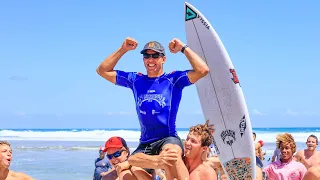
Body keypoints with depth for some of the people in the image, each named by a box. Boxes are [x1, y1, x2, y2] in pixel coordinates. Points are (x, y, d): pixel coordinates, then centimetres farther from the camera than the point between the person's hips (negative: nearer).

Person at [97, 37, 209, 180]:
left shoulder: (173, 79, 4)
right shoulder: (135, 80, 15)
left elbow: (202, 70, -11)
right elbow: (103, 70, 18)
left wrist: (183, 48, -3)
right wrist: (123, 49, 11)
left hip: (169, 139, -5)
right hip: (144, 144, 5)